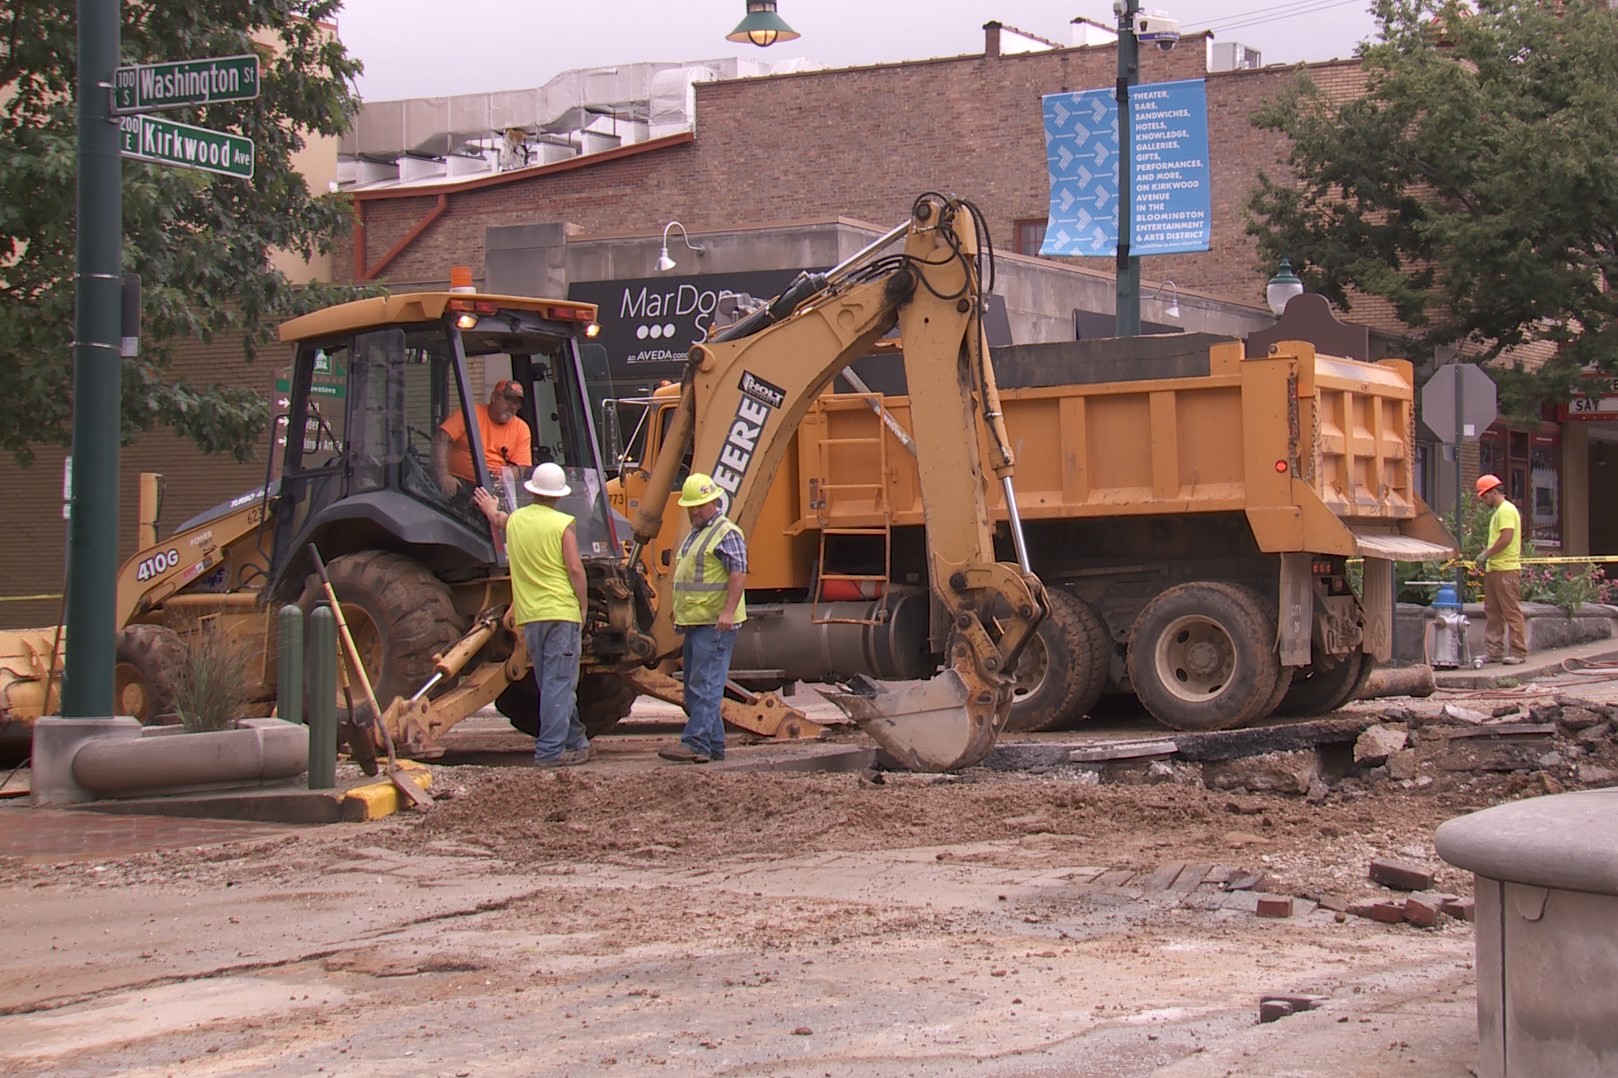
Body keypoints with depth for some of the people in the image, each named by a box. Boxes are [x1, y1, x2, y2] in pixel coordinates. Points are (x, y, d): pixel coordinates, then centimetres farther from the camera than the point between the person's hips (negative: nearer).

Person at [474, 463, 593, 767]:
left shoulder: (514, 520, 9)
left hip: (529, 614, 6)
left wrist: (490, 509, 57)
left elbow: (498, 520, 34)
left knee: (552, 684, 15)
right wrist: (583, 606, 0)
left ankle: (575, 742, 24)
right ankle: (550, 750, -10)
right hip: (561, 611, -6)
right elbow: (575, 569, -13)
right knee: (559, 683, -5)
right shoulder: (563, 524, -8)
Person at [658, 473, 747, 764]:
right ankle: (714, 745, 14)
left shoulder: (726, 534, -9)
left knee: (705, 686, -13)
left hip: (715, 624, -10)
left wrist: (728, 611, -29)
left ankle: (695, 743, -16)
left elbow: (738, 574, -19)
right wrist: (682, 620, 27)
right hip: (695, 622, 10)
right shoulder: (694, 535, 22)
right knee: (695, 688, 11)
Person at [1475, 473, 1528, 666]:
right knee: (1492, 612, 10)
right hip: (1493, 569, 11)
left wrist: (1486, 554, -15)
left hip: (1506, 570, -11)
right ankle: (1495, 651, 13)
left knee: (1512, 612, -7)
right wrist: (1485, 556, 14)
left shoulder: (1506, 510, -12)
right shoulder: (1497, 512, 20)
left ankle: (1518, 651, -4)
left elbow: (1506, 538, -22)